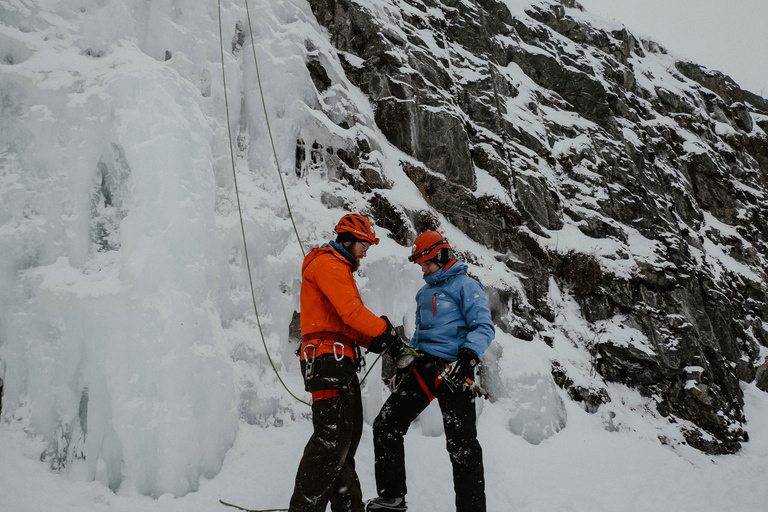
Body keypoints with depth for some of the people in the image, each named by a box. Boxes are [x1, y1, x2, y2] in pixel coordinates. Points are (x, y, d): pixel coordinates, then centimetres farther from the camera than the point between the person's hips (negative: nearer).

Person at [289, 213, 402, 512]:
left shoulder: (339, 268, 28)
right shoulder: (329, 263, -5)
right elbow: (351, 311, -17)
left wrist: (374, 342, 8)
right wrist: (385, 331, -6)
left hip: (341, 363, 11)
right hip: (328, 358, -11)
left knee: (347, 436, 13)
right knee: (332, 437, -15)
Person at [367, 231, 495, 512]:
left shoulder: (466, 286, -2)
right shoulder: (424, 293, 22)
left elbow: (484, 327, -10)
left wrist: (468, 357, -26)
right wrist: (407, 355, 16)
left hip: (453, 370, -8)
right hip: (423, 366, 8)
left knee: (461, 445, -8)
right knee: (385, 425, 2)